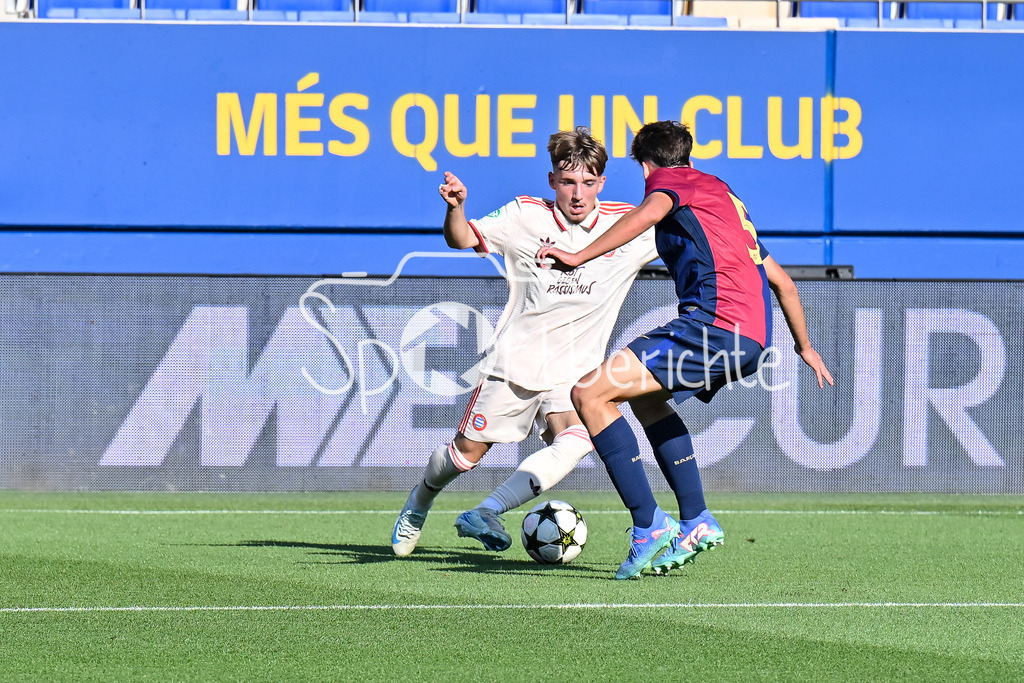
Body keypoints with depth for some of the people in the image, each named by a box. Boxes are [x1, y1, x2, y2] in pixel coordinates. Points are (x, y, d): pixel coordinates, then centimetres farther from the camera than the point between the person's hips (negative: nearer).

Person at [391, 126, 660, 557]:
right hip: (515, 360, -1)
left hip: (575, 372, 1)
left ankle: (486, 514, -30)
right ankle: (417, 505, 39)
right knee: (468, 451, 7)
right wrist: (456, 207, -28)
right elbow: (462, 239, -7)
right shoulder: (526, 216, -6)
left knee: (576, 440, -29)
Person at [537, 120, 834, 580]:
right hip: (752, 338, 9)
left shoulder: (669, 178, 9)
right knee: (644, 397, 29)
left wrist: (580, 256, -22)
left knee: (590, 394, -9)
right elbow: (782, 281, 37)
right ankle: (696, 523, 21)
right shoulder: (722, 194, 33)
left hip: (715, 324, -9)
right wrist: (805, 347, 49)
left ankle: (650, 528, -14)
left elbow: (652, 211, -18)